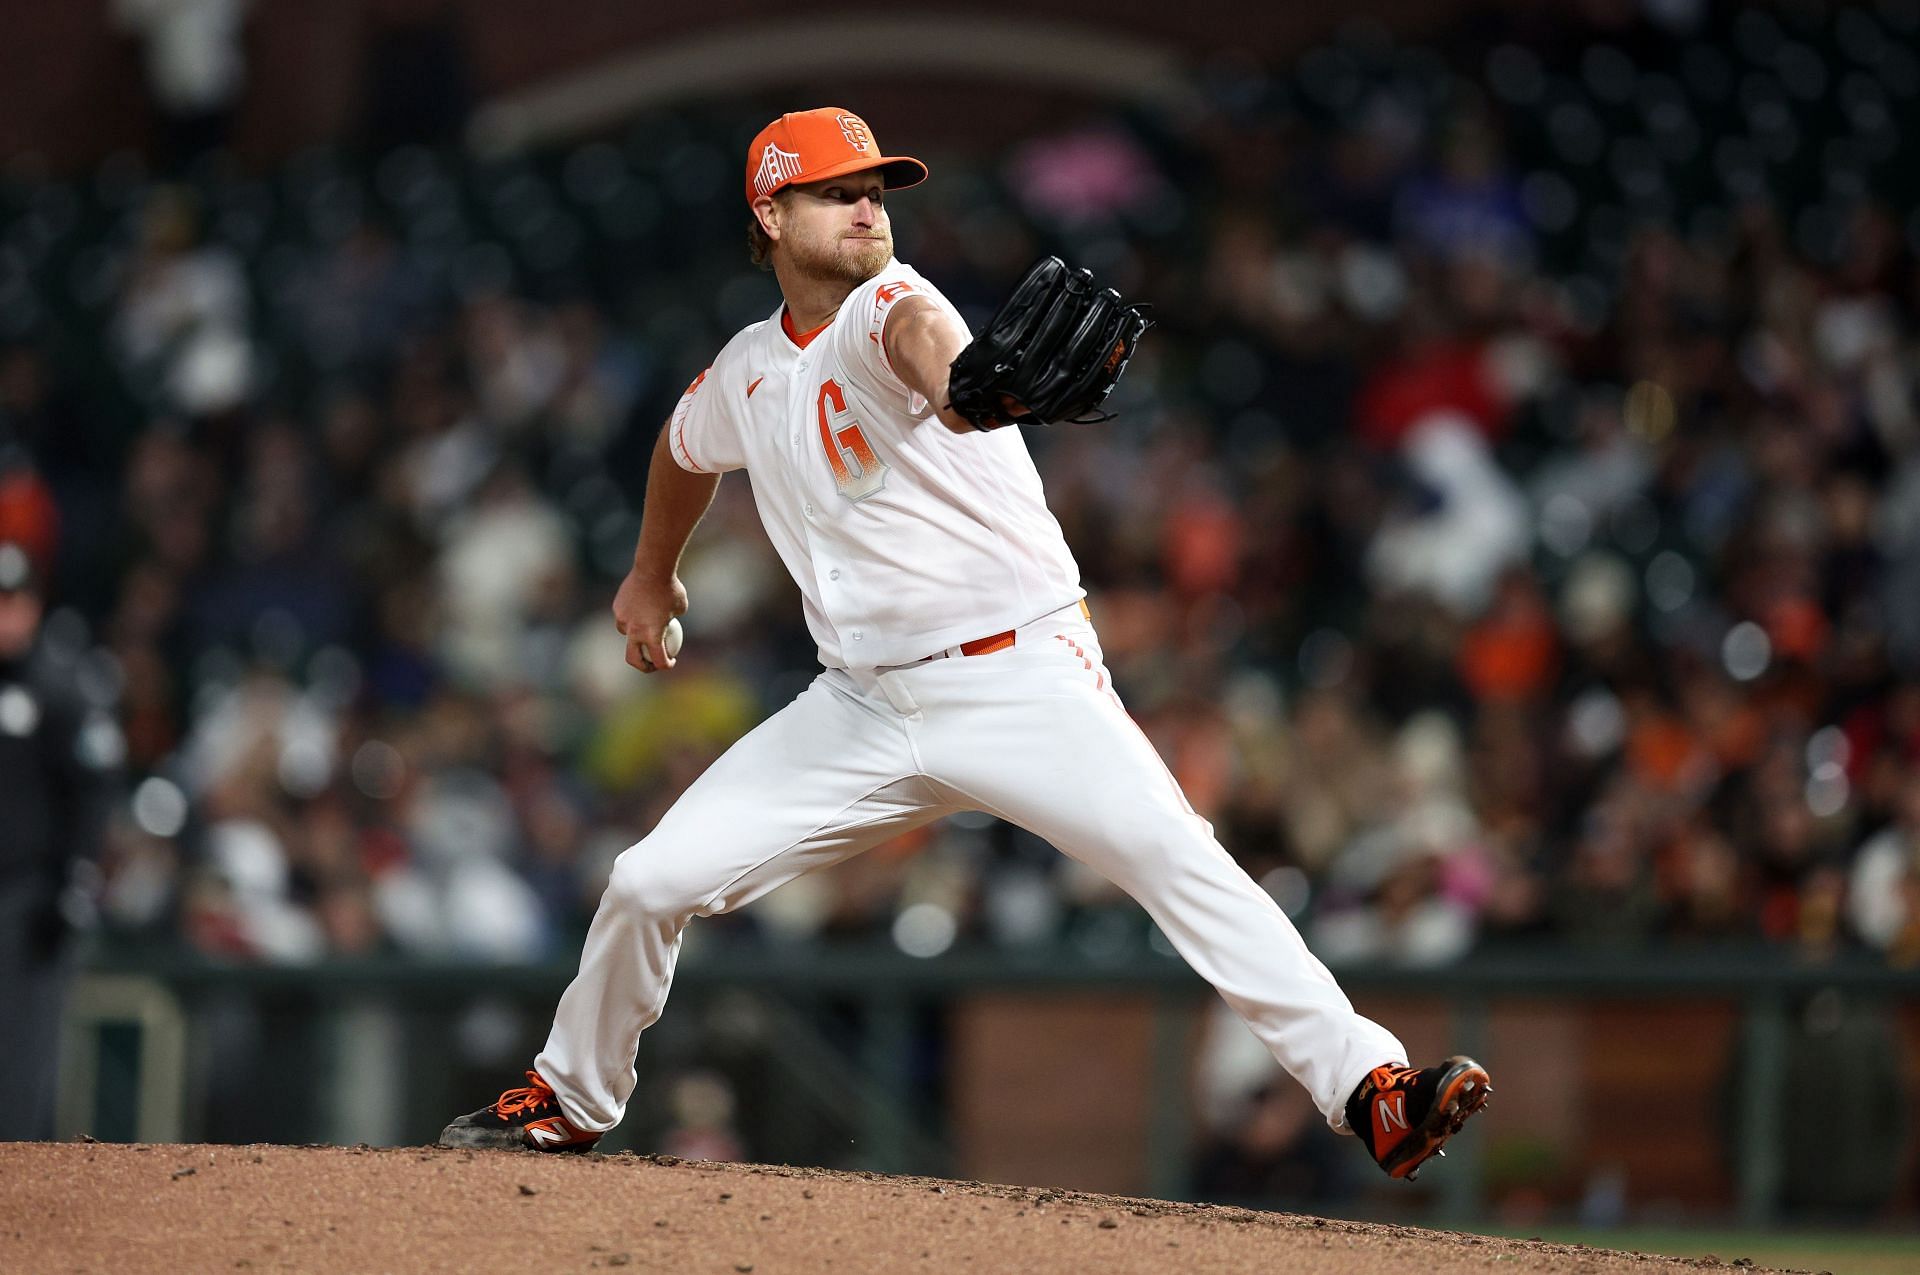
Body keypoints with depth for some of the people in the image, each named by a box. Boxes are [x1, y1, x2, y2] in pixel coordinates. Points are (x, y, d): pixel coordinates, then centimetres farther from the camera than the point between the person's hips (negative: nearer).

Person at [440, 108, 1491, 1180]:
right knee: (651, 882, 0)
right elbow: (687, 452, 33)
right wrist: (653, 574, 45)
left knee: (1178, 857, -26)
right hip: (863, 708, 5)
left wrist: (951, 381, -62)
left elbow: (920, 331, -38)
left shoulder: (886, 306, -11)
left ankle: (1367, 1087, -30)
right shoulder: (748, 374, 8)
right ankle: (570, 1101, 25)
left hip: (1022, 678, -5)